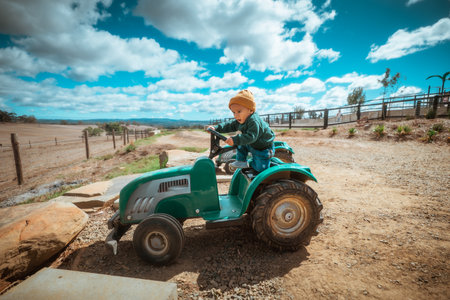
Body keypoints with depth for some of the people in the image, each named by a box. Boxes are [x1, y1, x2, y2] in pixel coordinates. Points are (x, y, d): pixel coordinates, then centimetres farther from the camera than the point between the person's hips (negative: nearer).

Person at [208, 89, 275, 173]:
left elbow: (251, 137, -42)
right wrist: (216, 128, -9)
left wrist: (235, 140, -48)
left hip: (263, 148, -8)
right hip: (252, 144, 8)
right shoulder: (240, 121, -5)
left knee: (260, 168, -5)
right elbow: (230, 126, 0)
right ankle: (241, 161, 10)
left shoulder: (254, 121, -34)